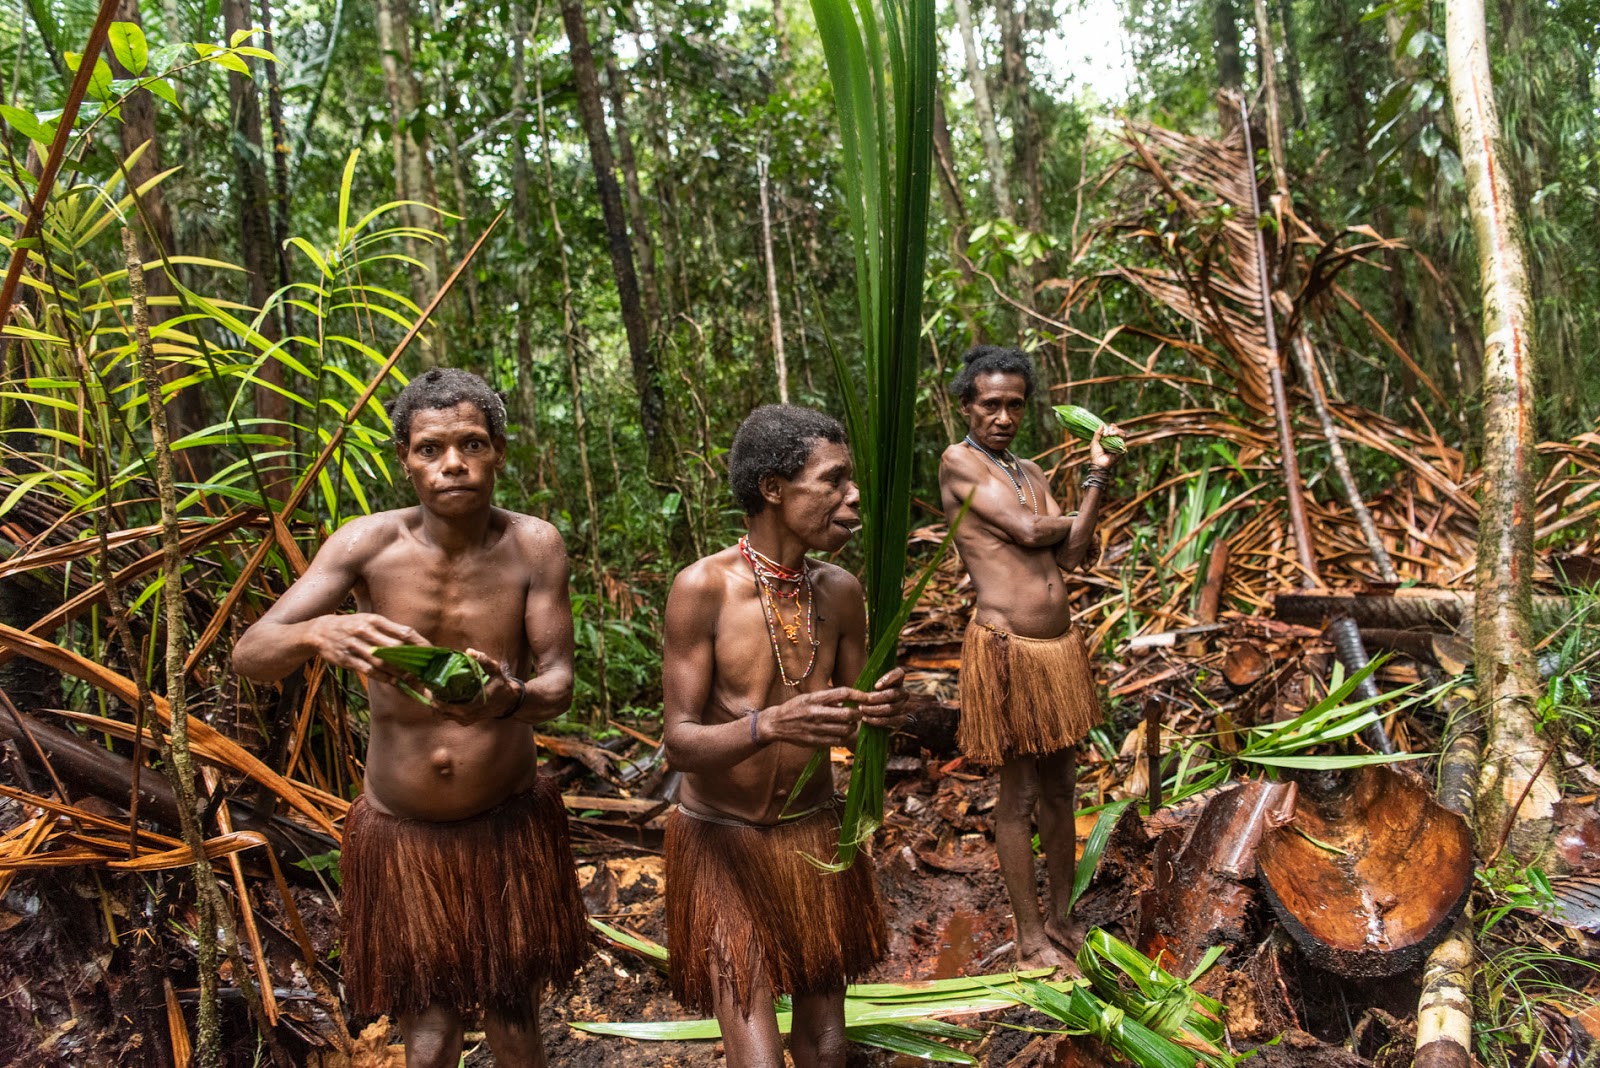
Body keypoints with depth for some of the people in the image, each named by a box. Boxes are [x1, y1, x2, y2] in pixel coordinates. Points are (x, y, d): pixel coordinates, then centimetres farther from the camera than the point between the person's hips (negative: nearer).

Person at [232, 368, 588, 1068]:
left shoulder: (533, 546, -13)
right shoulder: (367, 544, -14)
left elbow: (558, 684, -13)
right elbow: (248, 655, -17)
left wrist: (511, 699, -37)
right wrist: (318, 634, -41)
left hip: (509, 825, 0)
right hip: (402, 832, 0)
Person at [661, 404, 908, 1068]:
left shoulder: (840, 591, -4)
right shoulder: (703, 588, -18)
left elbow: (852, 722, 6)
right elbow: (680, 743, -19)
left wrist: (885, 710, -18)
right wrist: (769, 725, -38)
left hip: (815, 832, 4)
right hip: (722, 839, -4)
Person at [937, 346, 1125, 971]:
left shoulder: (1031, 472, 16)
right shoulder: (959, 461, -7)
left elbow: (1070, 553, 5)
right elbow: (1028, 531, -15)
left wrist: (1098, 477, -2)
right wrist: (1075, 517, 5)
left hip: (1060, 646, 7)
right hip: (1005, 648, -7)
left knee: (1061, 789, 15)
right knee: (1019, 796, 4)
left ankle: (1061, 921, 30)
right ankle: (1030, 938, 18)